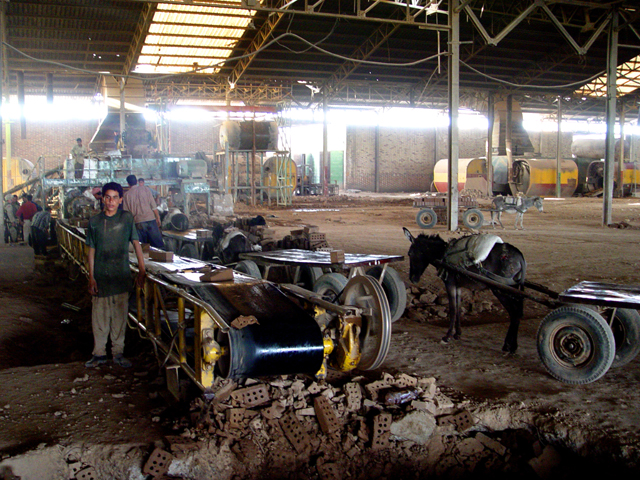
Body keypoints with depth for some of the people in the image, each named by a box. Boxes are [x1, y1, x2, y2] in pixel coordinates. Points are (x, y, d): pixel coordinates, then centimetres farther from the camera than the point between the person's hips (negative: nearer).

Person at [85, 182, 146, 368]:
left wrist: (141, 269, -3)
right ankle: (99, 353, 16)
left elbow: (136, 243, 3)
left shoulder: (127, 218, 0)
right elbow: (91, 251, 5)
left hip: (122, 276, 0)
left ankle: (118, 353, 18)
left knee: (120, 316, 6)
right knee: (99, 316, 4)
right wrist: (91, 277, 1)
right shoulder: (94, 221, 2)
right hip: (101, 276, 0)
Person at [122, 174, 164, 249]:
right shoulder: (146, 189, 4)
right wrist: (158, 217, 7)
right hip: (150, 219, -1)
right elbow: (153, 206, 1)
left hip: (138, 222, 1)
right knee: (158, 244, 1)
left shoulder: (127, 195, 5)